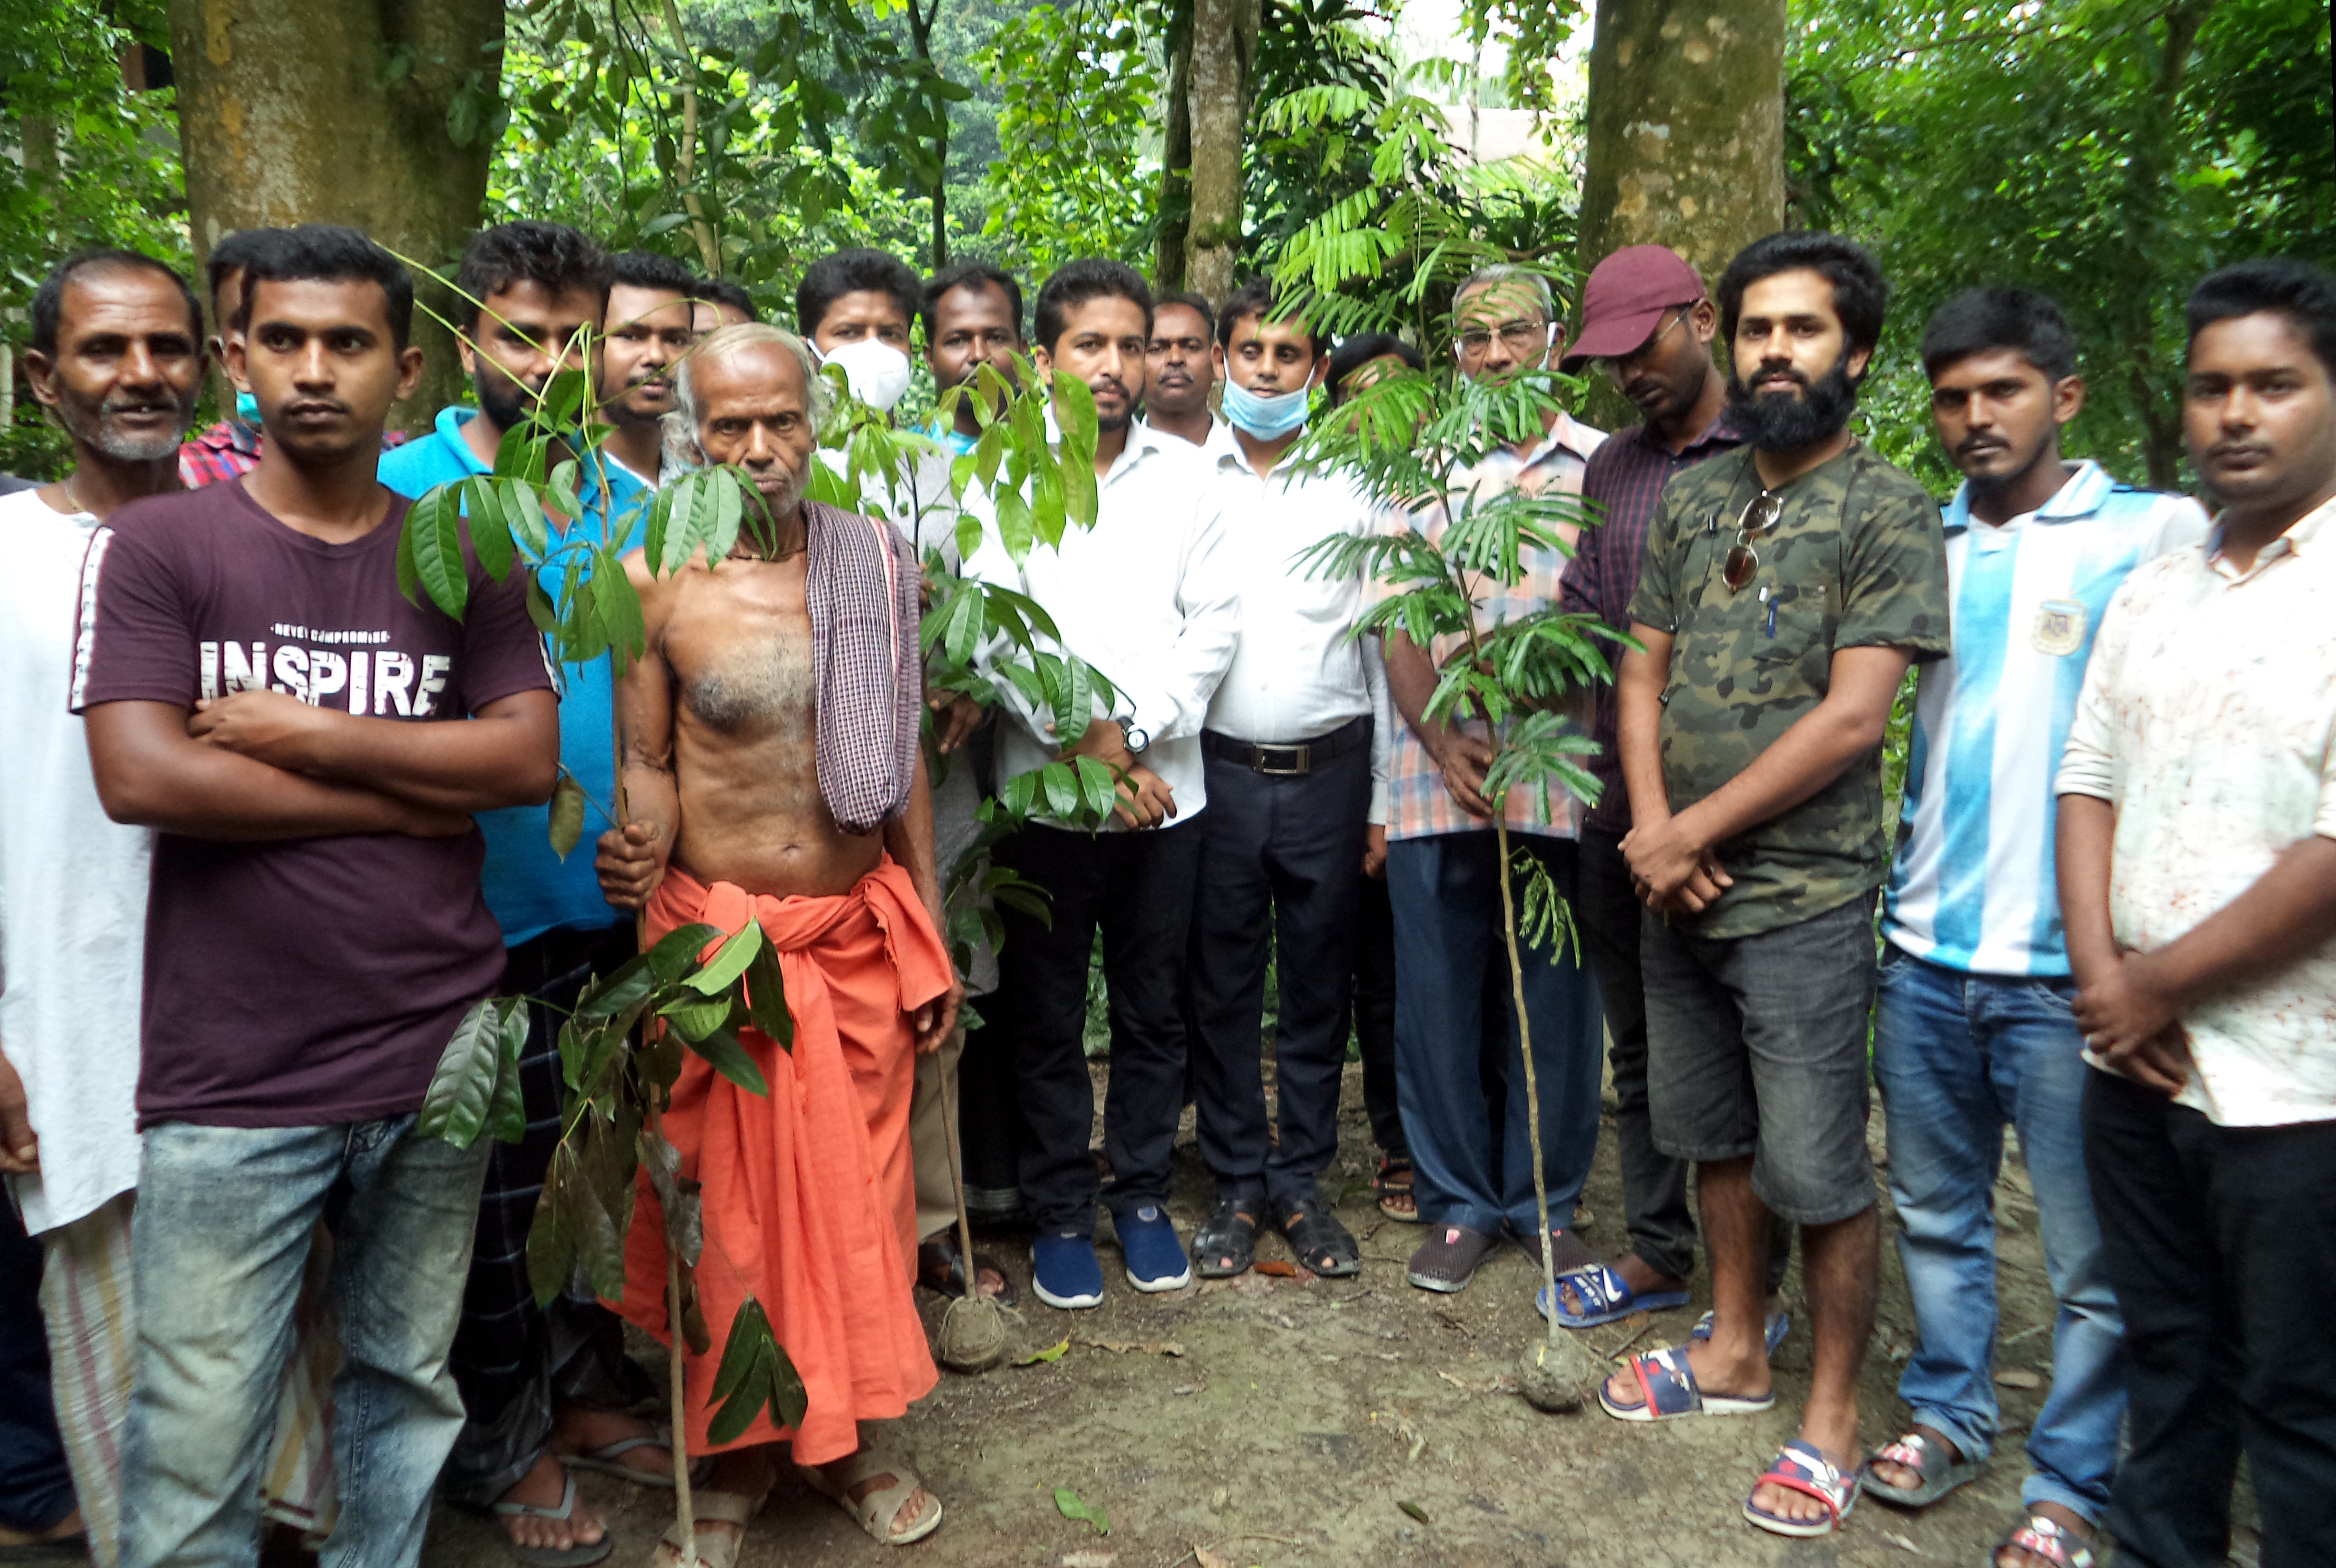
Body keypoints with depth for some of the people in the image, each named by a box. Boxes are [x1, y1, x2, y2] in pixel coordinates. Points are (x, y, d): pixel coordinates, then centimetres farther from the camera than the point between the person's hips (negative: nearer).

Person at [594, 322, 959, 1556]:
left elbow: (902, 756, 7)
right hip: (715, 935, -2)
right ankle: (734, 1449, 31)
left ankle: (843, 1434, 34)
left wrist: (931, 935, 7)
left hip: (858, 935, 2)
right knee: (726, 1199, 9)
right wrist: (644, 847, -23)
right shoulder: (655, 580, -6)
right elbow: (647, 764, 0)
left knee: (856, 1189, 12)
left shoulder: (875, 563, 1)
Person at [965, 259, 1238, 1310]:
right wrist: (1085, 746, -14)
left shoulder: (1184, 475, 7)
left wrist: (1133, 732, -11)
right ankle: (1060, 1210, 24)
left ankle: (1142, 1191, 30)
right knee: (1046, 1015, 8)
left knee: (1153, 1007, 12)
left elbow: (1215, 624, 1)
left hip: (1165, 787, 2)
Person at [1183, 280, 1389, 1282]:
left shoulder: (1355, 488, 7)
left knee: (1318, 984, 9)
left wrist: (1385, 795, 4)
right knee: (1221, 988, 7)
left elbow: (1385, 646, 7)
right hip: (1215, 772, 0)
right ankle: (1238, 1186, 22)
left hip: (1329, 772, 1)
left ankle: (1301, 1181, 23)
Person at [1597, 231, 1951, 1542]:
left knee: (1818, 1167, 2)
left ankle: (1834, 1417, 21)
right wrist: (1652, 827, -6)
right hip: (1679, 890, 6)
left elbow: (1851, 719, -16)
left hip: (1803, 900, -6)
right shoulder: (1692, 501, 10)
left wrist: (1694, 831, -14)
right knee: (1717, 1135, 18)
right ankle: (1737, 1350, 37)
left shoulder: (1890, 511, -9)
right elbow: (1644, 671, 10)